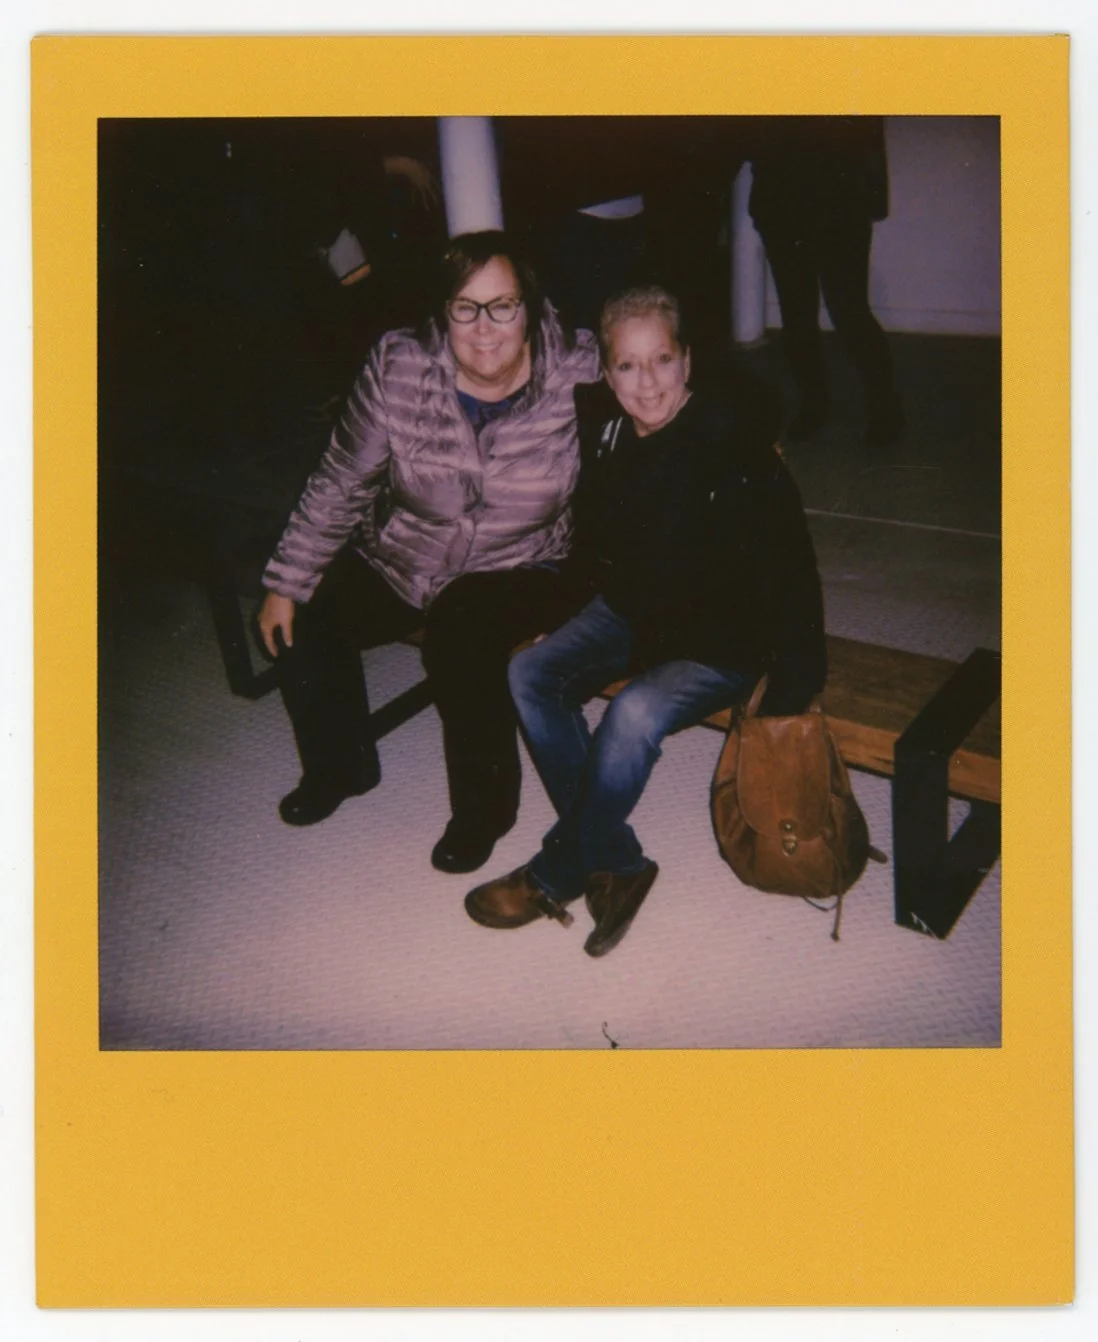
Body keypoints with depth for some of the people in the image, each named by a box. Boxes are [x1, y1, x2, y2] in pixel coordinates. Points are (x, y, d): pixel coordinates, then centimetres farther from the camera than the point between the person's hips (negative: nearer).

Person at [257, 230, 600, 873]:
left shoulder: (576, 374, -17)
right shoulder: (399, 367, -13)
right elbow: (341, 484, -5)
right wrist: (286, 584, -6)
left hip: (519, 572, -3)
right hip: (399, 562, 4)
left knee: (463, 627, -33)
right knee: (302, 622, -12)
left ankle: (485, 806, -7)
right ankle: (341, 766, 18)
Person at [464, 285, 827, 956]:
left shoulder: (734, 449, -22)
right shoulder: (604, 434, -5)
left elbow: (788, 574, -19)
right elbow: (594, 544, 12)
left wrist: (791, 691, -20)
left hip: (723, 641, -6)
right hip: (631, 614, 7)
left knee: (635, 715, -30)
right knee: (530, 675, -13)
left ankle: (557, 875, -6)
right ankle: (617, 864, -10)